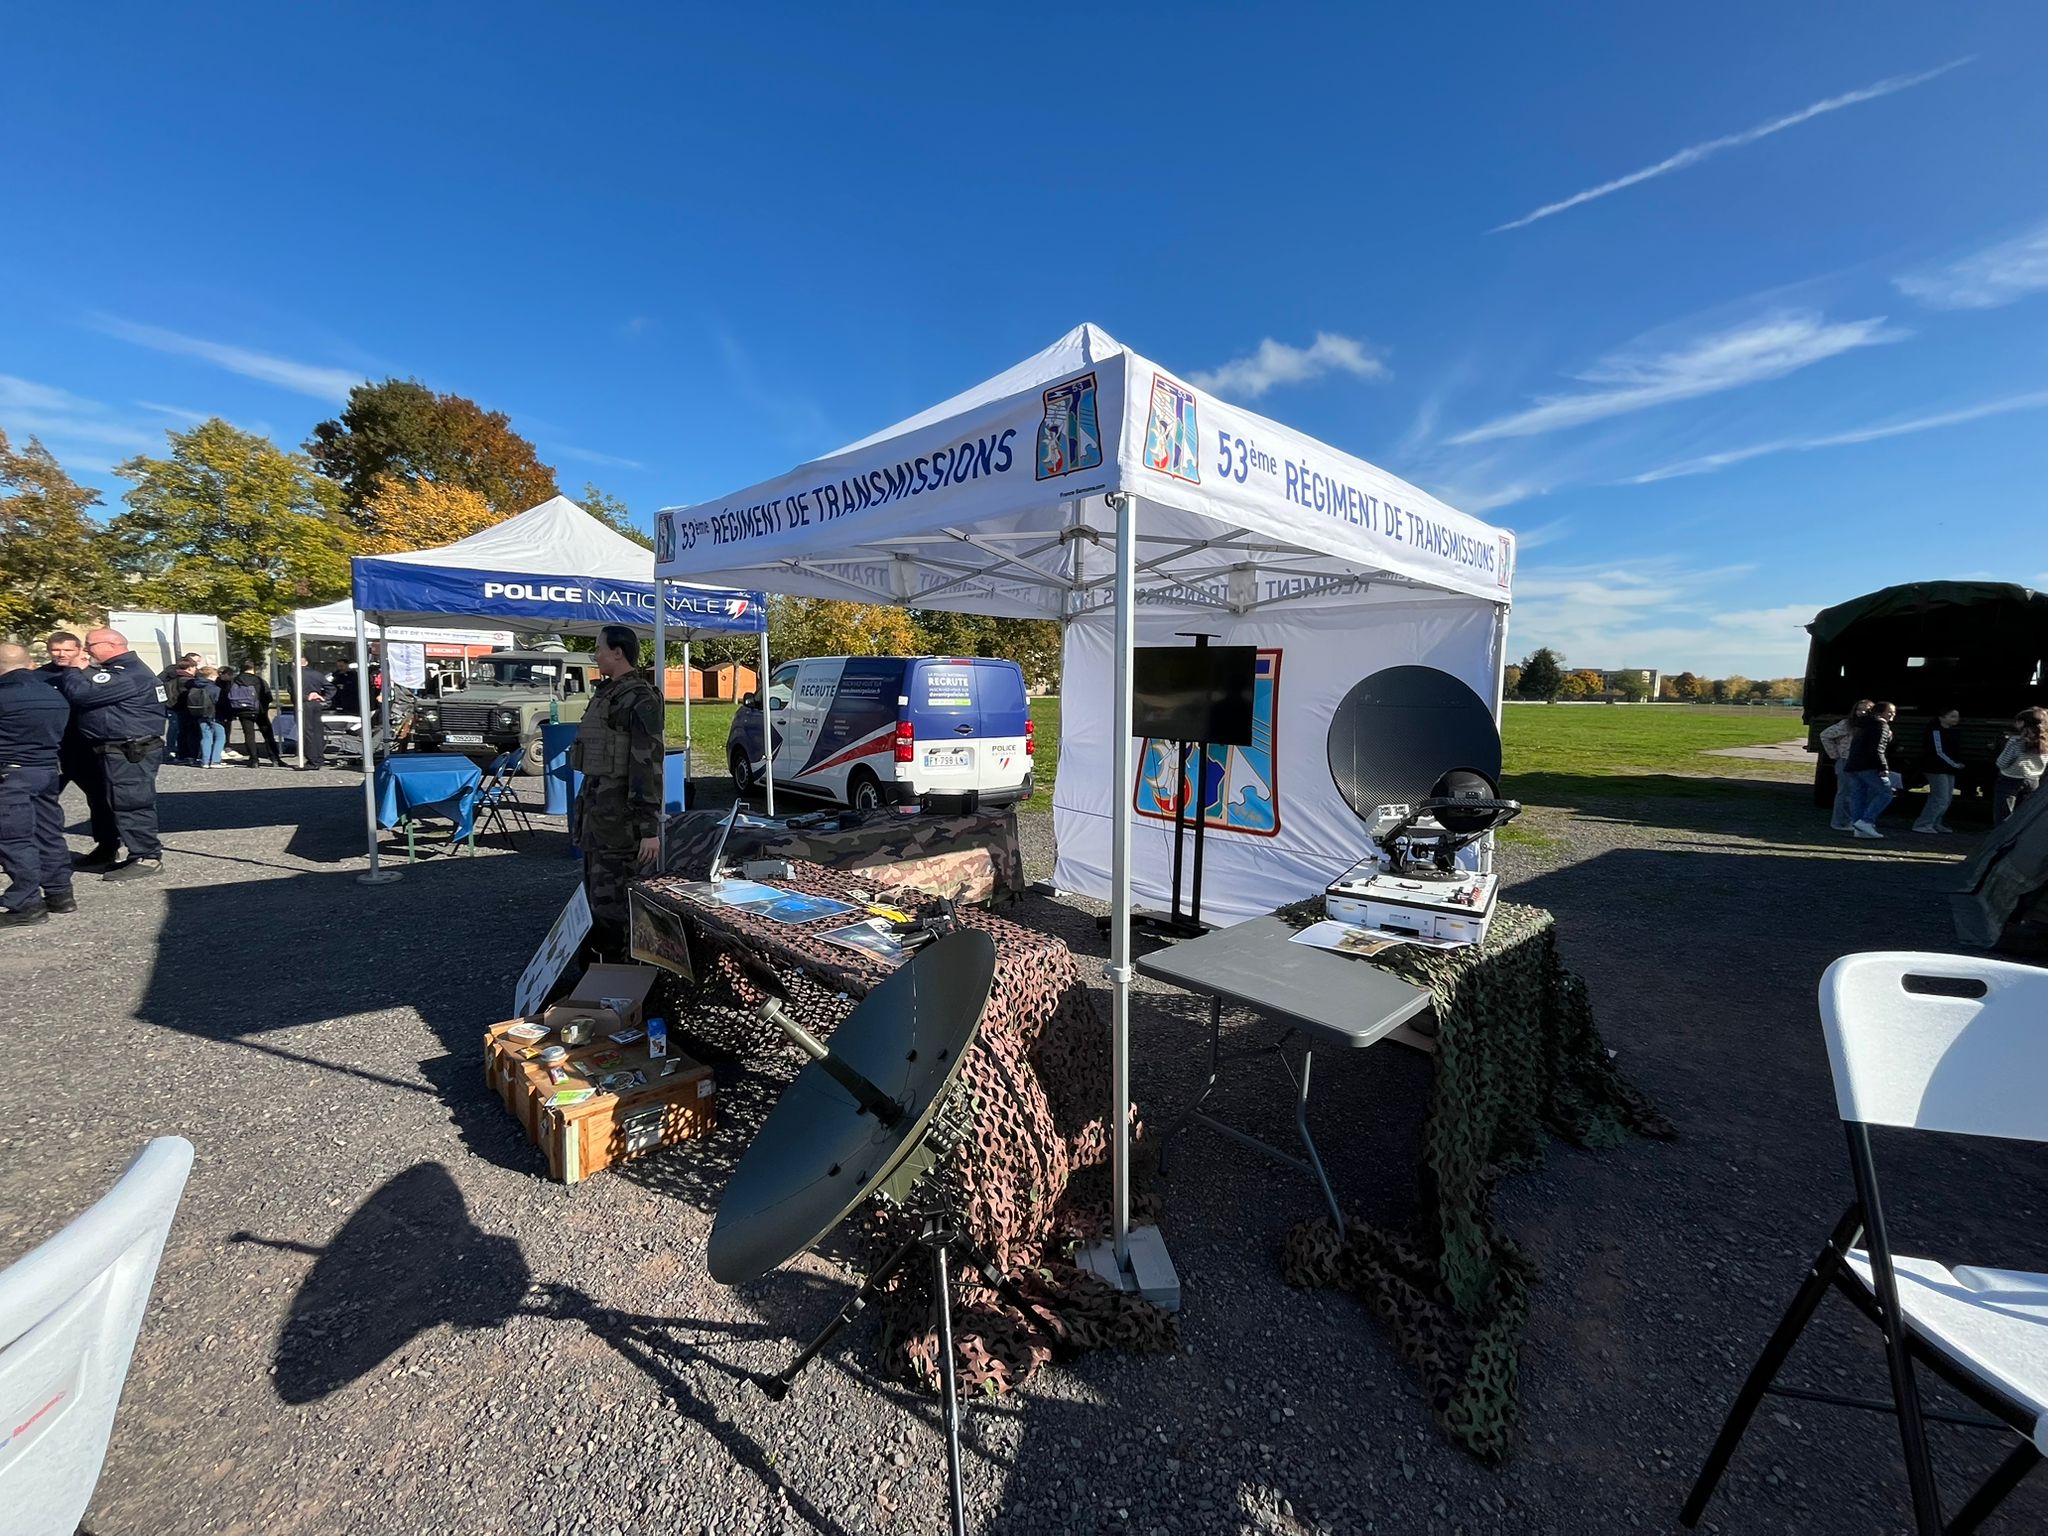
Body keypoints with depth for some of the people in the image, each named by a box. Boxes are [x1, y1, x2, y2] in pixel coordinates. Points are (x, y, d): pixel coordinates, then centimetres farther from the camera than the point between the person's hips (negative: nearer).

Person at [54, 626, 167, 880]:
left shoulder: (129, 674, -18)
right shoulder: (116, 670, 18)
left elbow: (81, 693, -20)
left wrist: (73, 672, -2)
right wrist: (80, 672, 5)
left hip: (130, 753, -11)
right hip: (122, 751, 11)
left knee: (131, 803, -9)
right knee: (126, 803, 14)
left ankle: (147, 858, -5)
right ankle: (143, 854, 19)